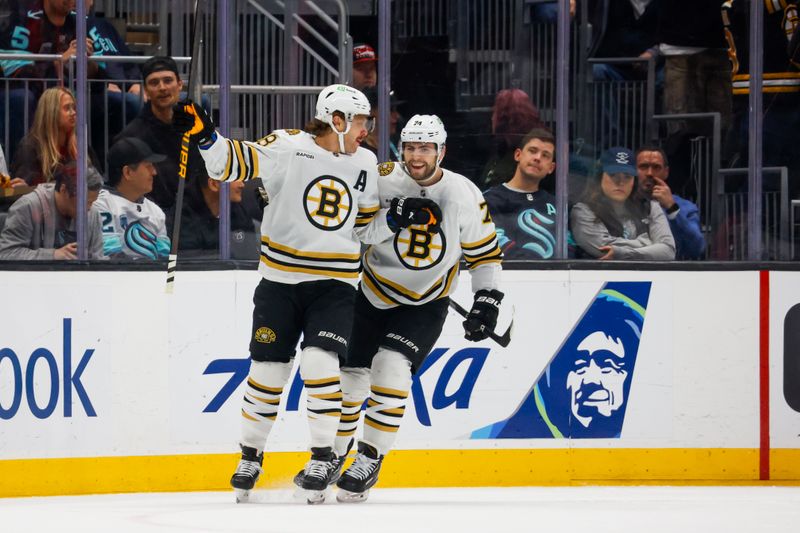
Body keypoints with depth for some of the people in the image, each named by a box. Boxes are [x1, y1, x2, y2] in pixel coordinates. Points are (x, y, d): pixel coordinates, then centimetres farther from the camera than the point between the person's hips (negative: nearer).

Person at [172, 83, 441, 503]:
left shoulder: (365, 164, 7)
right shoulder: (287, 147, -8)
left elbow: (366, 228, 15)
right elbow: (234, 164, -12)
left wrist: (398, 216, -2)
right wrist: (204, 135, -28)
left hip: (335, 284, 2)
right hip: (281, 280, -2)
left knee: (319, 362, -16)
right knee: (268, 370, 4)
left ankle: (324, 456, -3)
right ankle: (250, 455, 25)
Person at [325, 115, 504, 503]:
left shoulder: (465, 197, -13)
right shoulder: (381, 181, -15)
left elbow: (485, 253, -1)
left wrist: (487, 302, -6)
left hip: (424, 306, -2)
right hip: (370, 296, 2)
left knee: (390, 369, -21)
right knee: (350, 378, 3)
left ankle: (369, 461, -11)